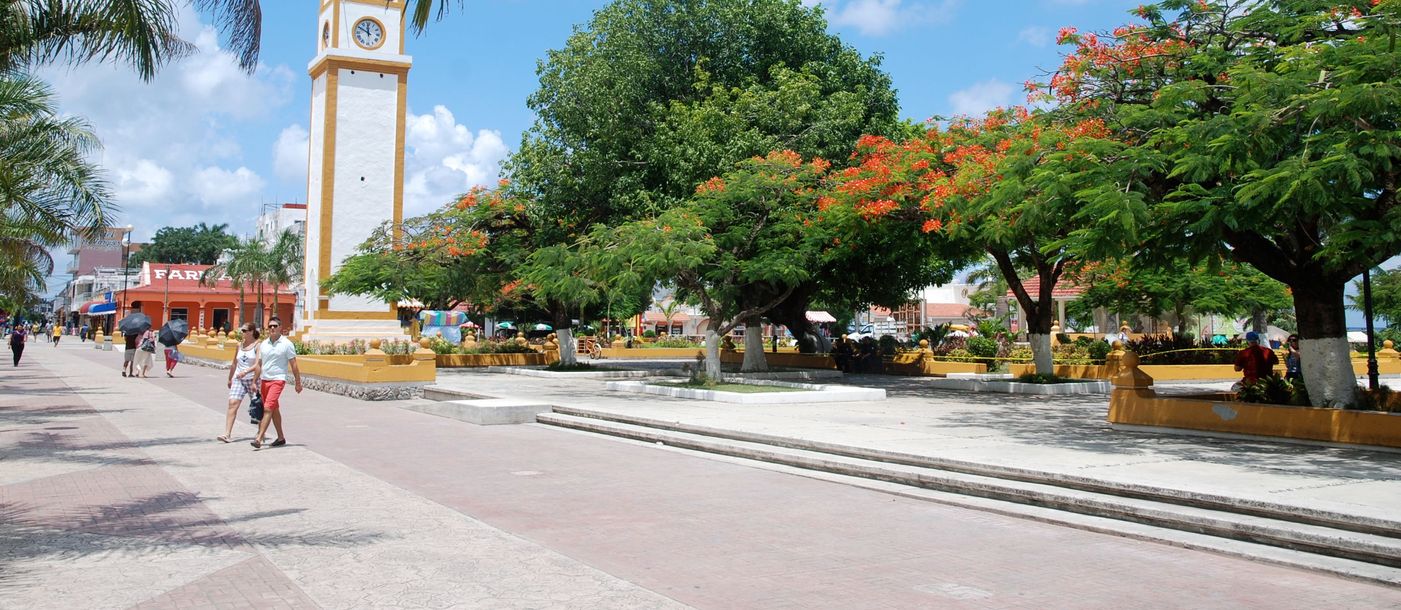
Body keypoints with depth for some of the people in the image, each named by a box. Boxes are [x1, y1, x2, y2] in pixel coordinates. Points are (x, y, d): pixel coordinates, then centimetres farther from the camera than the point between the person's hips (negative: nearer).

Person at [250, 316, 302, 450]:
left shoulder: (286, 344, -5)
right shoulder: (263, 344, 10)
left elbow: (293, 365, -3)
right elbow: (258, 365, 14)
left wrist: (298, 383, -2)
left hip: (278, 380, -6)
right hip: (264, 381, 6)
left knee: (268, 409, -15)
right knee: (274, 410, 14)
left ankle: (259, 439, -19)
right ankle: (281, 437, 24)